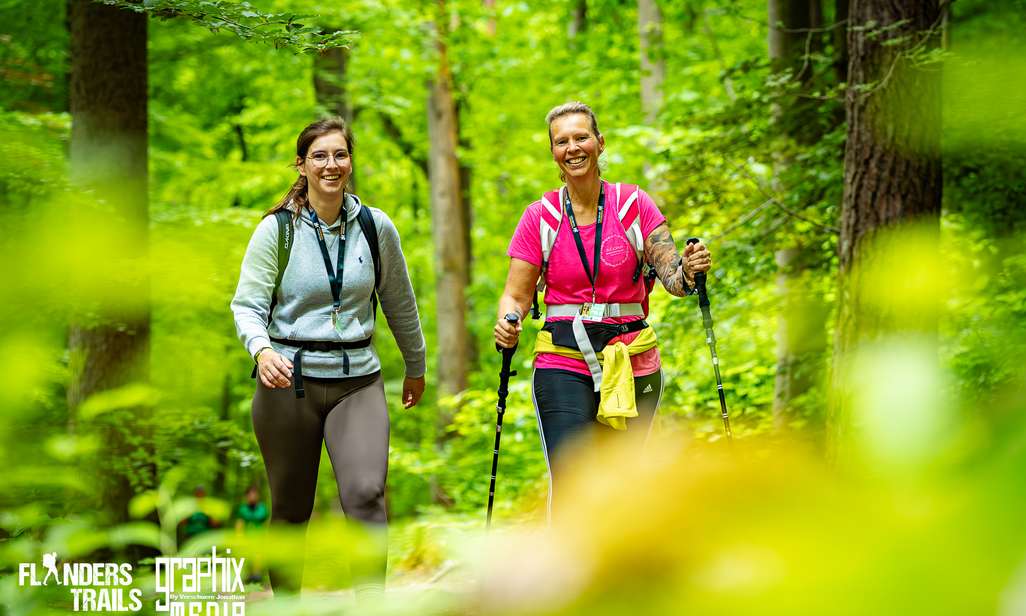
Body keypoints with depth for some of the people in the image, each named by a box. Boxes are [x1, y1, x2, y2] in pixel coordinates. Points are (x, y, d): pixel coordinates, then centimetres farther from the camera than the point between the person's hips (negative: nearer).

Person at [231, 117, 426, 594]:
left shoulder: (375, 228, 4)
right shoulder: (277, 230, -2)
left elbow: (400, 303, 16)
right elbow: (247, 304, -6)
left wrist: (416, 367, 25)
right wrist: (261, 349, -27)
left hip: (358, 380, 1)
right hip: (289, 378, -1)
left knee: (366, 493, -20)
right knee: (291, 508, 8)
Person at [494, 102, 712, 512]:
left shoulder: (634, 205, 0)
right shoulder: (540, 217, 0)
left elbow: (671, 275, -4)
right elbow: (516, 295, 2)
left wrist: (687, 272, -26)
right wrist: (507, 324, -19)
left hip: (632, 364, 1)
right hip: (563, 364, -1)